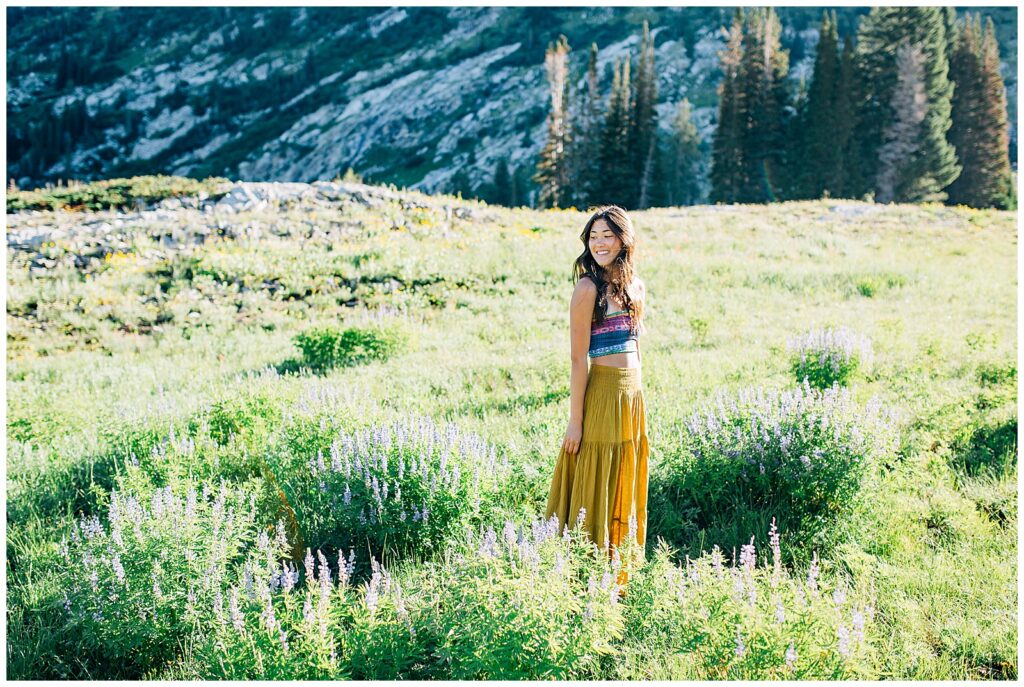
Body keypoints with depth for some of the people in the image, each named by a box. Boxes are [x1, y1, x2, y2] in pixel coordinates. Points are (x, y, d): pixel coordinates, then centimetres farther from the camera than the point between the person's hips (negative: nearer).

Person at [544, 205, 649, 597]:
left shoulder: (634, 286, 11)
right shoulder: (588, 288, -12)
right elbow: (578, 360, -14)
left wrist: (636, 401, 15)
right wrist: (575, 420, -16)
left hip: (633, 394, 8)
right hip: (601, 393, -8)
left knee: (626, 489, 14)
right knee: (594, 490, 0)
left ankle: (619, 577, 27)